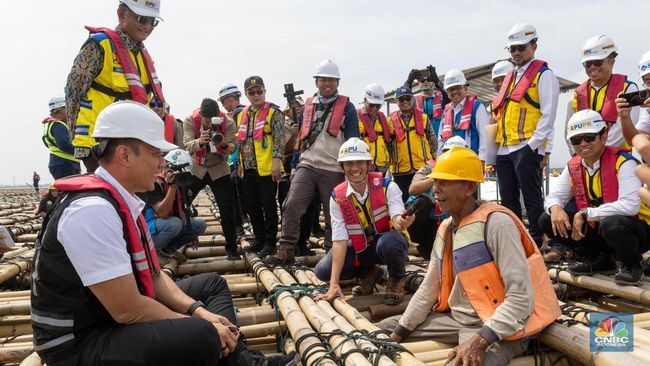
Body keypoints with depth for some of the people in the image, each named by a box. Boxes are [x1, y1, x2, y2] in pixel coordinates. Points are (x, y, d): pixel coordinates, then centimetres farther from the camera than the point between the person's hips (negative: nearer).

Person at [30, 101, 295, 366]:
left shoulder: (123, 201, 4)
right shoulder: (93, 211, -26)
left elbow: (153, 276, 8)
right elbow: (127, 310, -26)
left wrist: (198, 311, -4)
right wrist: (198, 324, -16)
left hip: (116, 319, 10)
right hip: (79, 345, -10)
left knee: (211, 284, 15)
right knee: (201, 338, -32)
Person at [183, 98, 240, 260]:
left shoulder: (228, 123, -13)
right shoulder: (190, 121, -13)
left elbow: (233, 147, -19)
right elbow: (187, 146, -24)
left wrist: (224, 144, -42)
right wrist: (199, 141, -45)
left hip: (219, 170, -1)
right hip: (195, 169, 1)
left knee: (227, 211, -3)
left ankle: (232, 248, 10)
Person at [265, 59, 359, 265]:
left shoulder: (346, 107, 1)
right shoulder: (308, 106, 14)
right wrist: (295, 166, 17)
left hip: (334, 171, -3)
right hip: (307, 166, 3)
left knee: (333, 215, 6)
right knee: (291, 206, -11)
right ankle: (286, 252, -2)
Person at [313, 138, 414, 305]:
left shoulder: (387, 186, -17)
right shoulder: (337, 197, -12)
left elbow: (397, 221, -30)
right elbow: (339, 240, -16)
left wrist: (401, 222, -57)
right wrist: (334, 284, -23)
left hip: (388, 245, -2)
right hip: (360, 250, 3)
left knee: (389, 241, -38)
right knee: (322, 271, -16)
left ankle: (397, 278, -3)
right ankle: (366, 273, 13)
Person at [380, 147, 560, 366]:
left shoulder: (495, 222, -19)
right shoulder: (445, 229, 6)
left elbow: (521, 297, -23)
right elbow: (428, 289, 10)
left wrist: (480, 341, -29)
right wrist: (397, 334, 7)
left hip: (497, 327, -7)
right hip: (456, 320, 8)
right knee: (385, 330, 8)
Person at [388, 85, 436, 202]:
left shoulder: (424, 118, 8)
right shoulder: (391, 121, 4)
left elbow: (433, 143, 11)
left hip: (423, 168, 0)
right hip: (401, 170, 0)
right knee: (404, 201, 8)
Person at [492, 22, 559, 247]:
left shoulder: (544, 75, 0)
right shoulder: (510, 77, 21)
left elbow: (548, 115, -9)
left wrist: (533, 145, -16)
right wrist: (498, 144, 14)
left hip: (526, 148, -7)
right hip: (504, 149, 7)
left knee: (532, 198, -4)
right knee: (508, 200, 11)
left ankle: (537, 243, 4)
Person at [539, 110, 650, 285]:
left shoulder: (623, 162, -19)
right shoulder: (573, 166, 0)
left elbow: (630, 205, -30)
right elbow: (554, 196, 2)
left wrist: (585, 213, -29)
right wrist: (555, 208, -23)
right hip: (597, 229, 6)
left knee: (611, 225, -40)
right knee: (547, 221, -6)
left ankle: (631, 264, -4)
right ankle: (599, 259, 10)